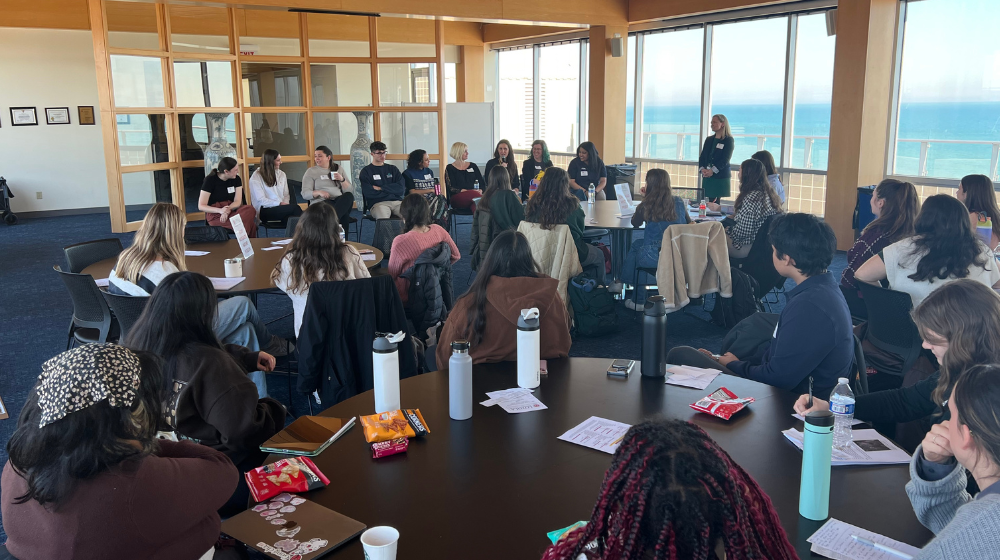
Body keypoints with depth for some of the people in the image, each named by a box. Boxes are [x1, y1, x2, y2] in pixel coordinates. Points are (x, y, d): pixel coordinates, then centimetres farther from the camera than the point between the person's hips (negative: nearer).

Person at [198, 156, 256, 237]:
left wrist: (228, 210, -23)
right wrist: (220, 210, -26)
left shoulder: (236, 179, 5)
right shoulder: (210, 180, -7)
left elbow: (237, 201, 1)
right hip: (215, 214, -5)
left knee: (250, 210, -32)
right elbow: (201, 206, -8)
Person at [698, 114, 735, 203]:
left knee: (715, 202, -9)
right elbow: (702, 156, 11)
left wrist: (712, 171, -20)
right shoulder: (709, 140, 17)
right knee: (709, 202, 1)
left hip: (720, 177, -5)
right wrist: (702, 169, -7)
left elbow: (725, 159, -11)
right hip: (707, 177, 5)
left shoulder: (729, 140, -3)